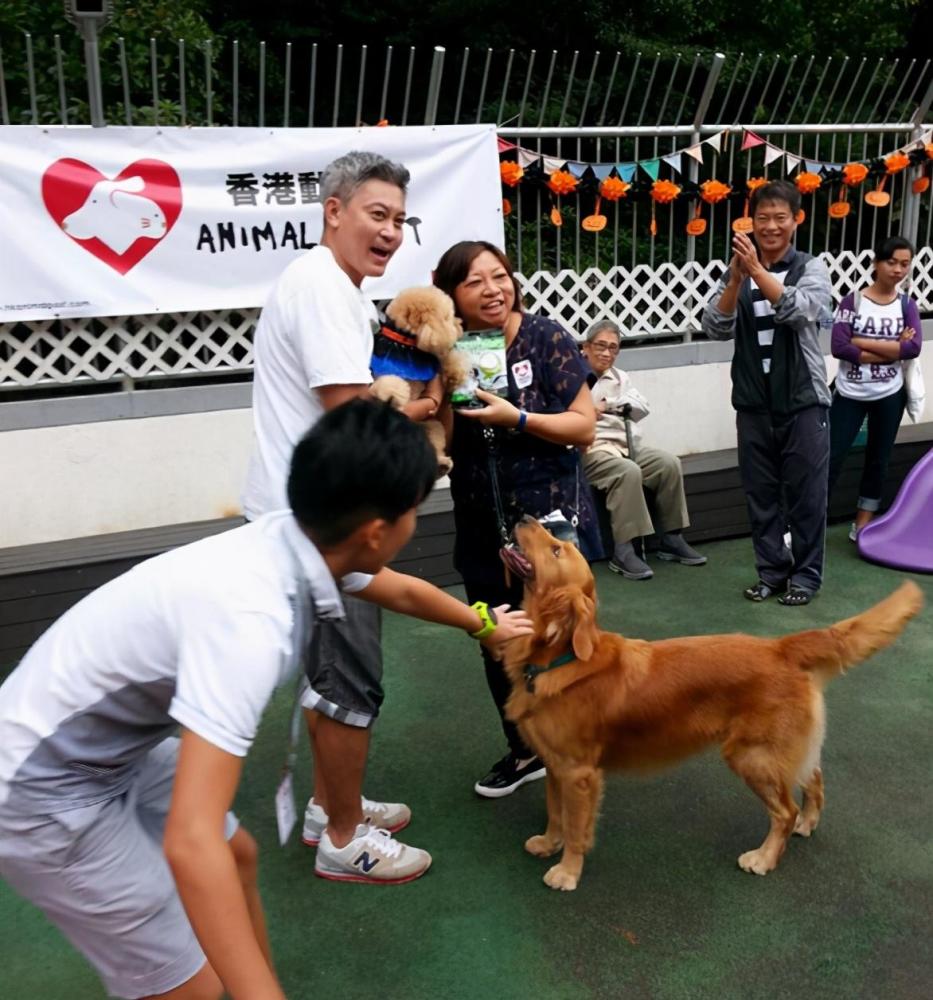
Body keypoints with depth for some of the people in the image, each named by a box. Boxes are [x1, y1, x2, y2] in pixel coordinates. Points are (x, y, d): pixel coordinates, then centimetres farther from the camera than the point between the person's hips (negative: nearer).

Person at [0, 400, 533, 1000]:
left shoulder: (305, 541, -8)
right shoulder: (251, 618, -36)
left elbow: (402, 591, 14)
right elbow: (190, 843, -40)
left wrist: (483, 623, 30)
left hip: (112, 746, 9)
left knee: (238, 855, 21)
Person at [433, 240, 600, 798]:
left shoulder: (546, 339, -10)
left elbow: (585, 426, -11)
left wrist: (517, 419, -24)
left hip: (551, 521, -4)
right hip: (483, 530, 4)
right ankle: (525, 751, 34)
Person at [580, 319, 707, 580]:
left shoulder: (620, 377, 22)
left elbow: (642, 408, 7)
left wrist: (607, 404, -8)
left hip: (626, 445, 7)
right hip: (590, 450, -7)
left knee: (669, 463, -16)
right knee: (628, 472, -34)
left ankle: (672, 538, -6)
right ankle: (623, 551, -30)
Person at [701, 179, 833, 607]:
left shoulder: (811, 268, -2)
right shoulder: (737, 272, 5)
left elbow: (800, 310, -22)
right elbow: (714, 329, -7)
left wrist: (757, 270, -30)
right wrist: (737, 276, -20)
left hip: (802, 402, -3)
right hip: (753, 404, 3)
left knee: (804, 493, 4)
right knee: (760, 493, 9)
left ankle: (805, 575, 18)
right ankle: (772, 571, 23)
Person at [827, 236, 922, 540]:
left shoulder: (907, 305, 1)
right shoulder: (853, 300, -7)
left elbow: (914, 347, -15)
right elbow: (839, 347, -18)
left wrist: (862, 342, -18)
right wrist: (892, 349, -16)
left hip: (889, 396, 3)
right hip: (850, 395, -3)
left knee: (878, 461, 12)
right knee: (831, 459, -2)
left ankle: (862, 525, 24)